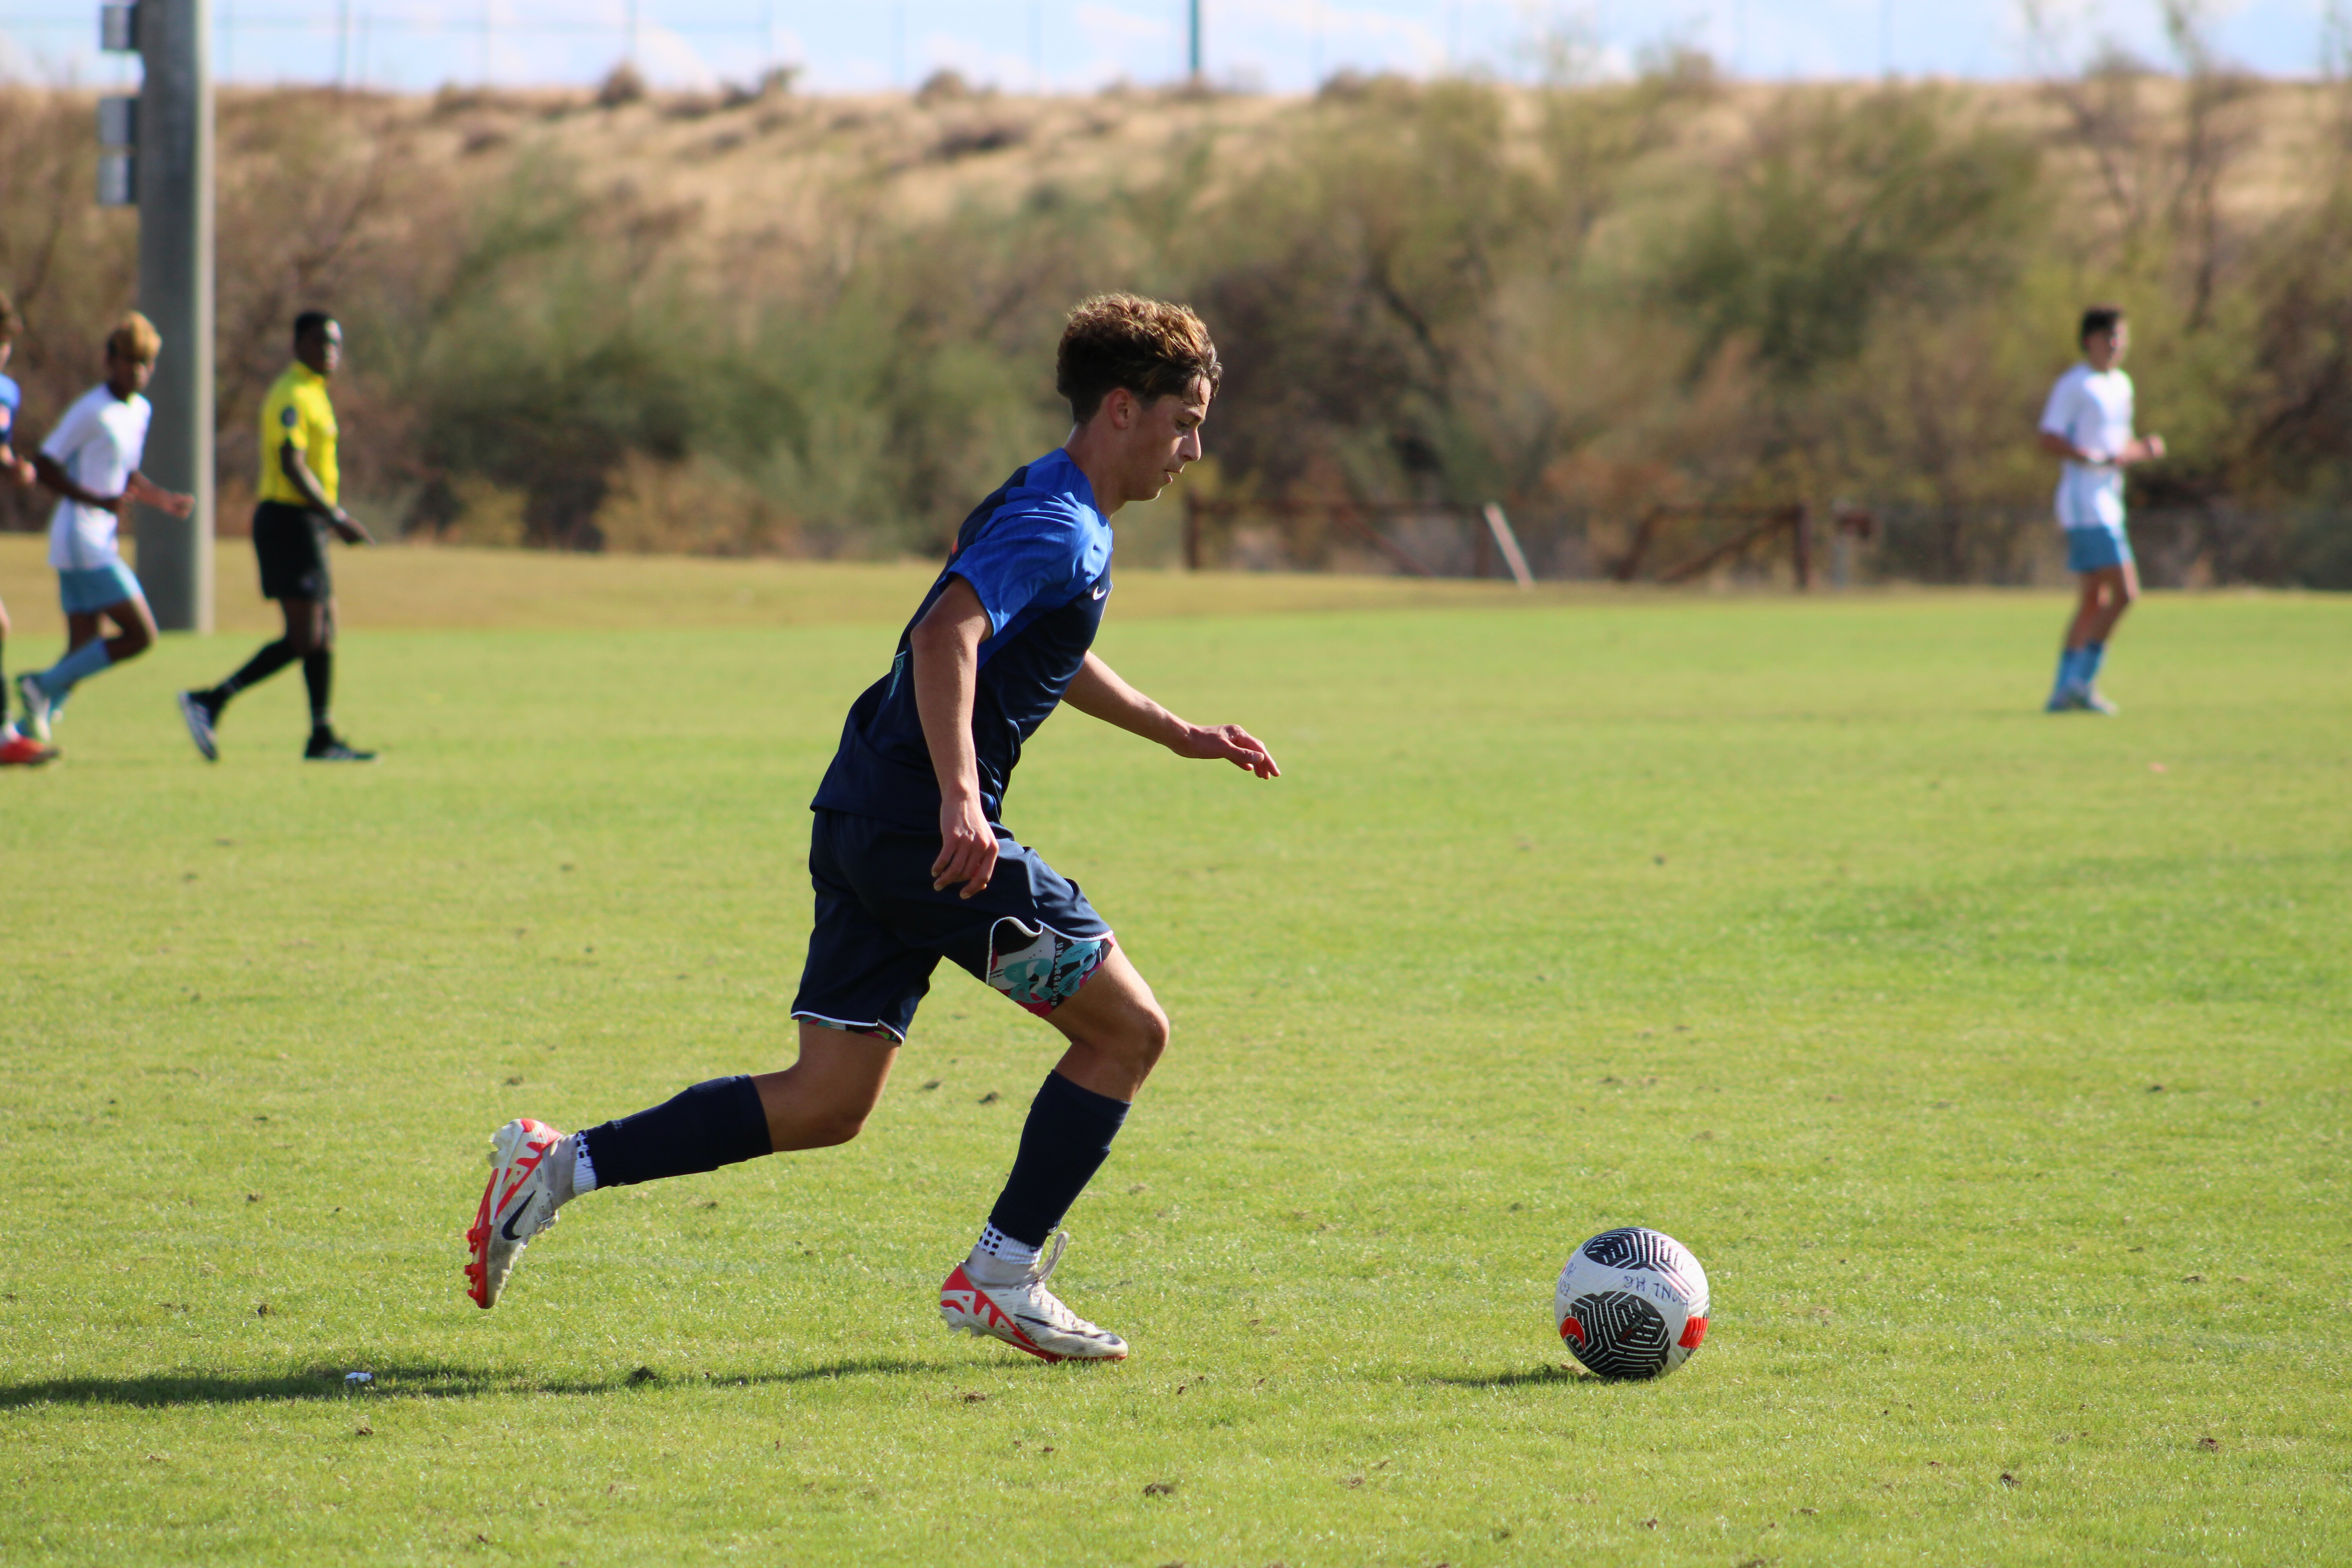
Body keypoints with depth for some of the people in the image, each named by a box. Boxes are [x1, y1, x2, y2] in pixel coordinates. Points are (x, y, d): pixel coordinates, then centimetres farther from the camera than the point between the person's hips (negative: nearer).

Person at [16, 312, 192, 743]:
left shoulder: (140, 411, 15)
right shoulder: (91, 411, -12)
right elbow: (45, 466, -14)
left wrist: (163, 499, 13)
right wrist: (101, 501, -22)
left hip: (101, 543, 9)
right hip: (82, 542, -9)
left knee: (84, 653, 5)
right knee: (139, 635, -12)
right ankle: (44, 686, -6)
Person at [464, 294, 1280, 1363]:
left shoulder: (1036, 509, 21)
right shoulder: (1058, 530, -12)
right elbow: (947, 637, -28)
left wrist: (1177, 734, 44)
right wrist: (959, 797, -38)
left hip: (861, 823, 10)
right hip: (922, 828, -10)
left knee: (825, 1105, 8)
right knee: (1128, 1029, 0)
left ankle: (563, 1164, 3)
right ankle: (999, 1277, 2)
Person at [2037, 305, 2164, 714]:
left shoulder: (2122, 385, 18)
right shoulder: (2074, 385, -9)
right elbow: (2050, 440, -16)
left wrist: (2144, 450, 5)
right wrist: (2096, 459, -25)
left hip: (2108, 503, 10)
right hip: (2085, 501, -10)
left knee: (2095, 599, 10)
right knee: (2124, 592, -16)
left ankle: (2063, 691, 13)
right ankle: (2082, 681, -13)